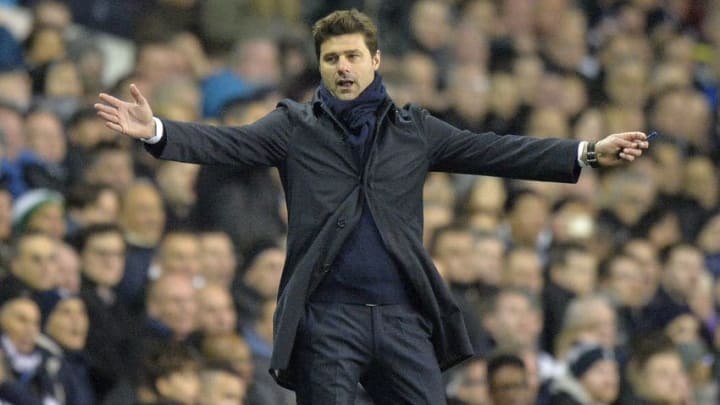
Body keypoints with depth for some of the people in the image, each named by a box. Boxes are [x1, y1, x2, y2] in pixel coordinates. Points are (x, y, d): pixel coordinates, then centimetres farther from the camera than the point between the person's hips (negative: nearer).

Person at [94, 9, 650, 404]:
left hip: (403, 316, 2)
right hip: (326, 318, -2)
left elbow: (497, 152, 8)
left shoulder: (414, 130, 12)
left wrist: (589, 152, -2)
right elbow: (226, 144, -6)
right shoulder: (294, 126, 7)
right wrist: (155, 132, -24)